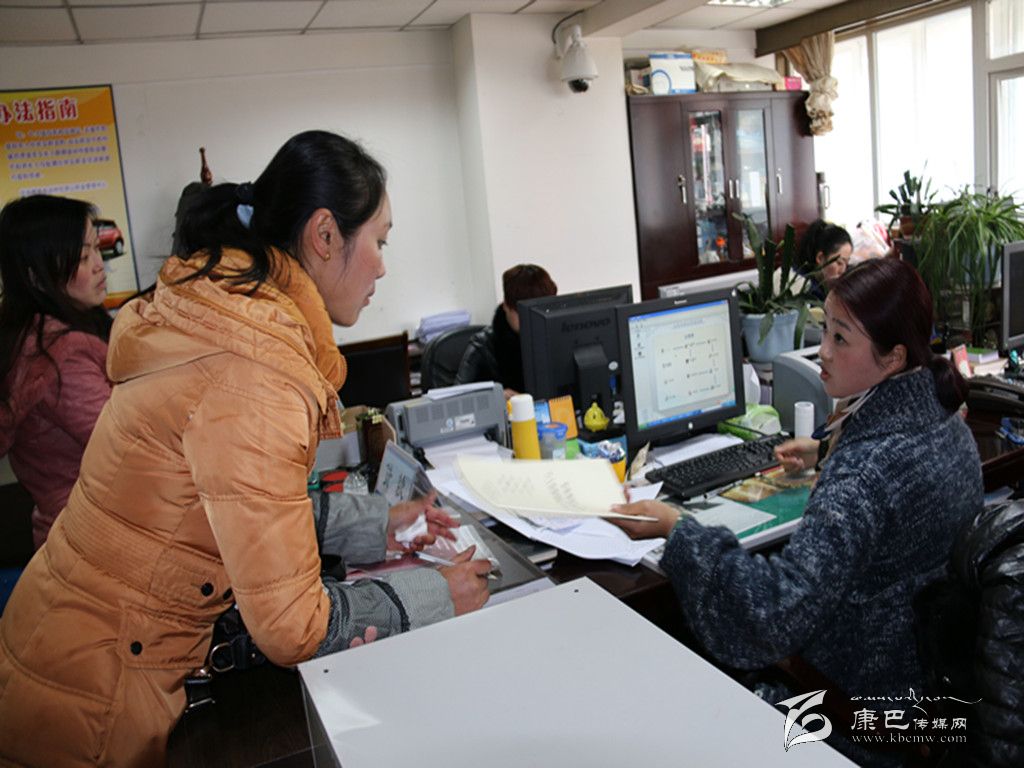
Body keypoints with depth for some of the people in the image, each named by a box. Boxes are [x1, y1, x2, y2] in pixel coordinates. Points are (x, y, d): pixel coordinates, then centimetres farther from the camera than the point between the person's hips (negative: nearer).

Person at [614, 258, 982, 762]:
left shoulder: (867, 468, -35)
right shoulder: (940, 414, -6)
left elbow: (781, 611, -39)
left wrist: (674, 528, -33)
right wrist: (825, 456, 15)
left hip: (871, 685, -9)